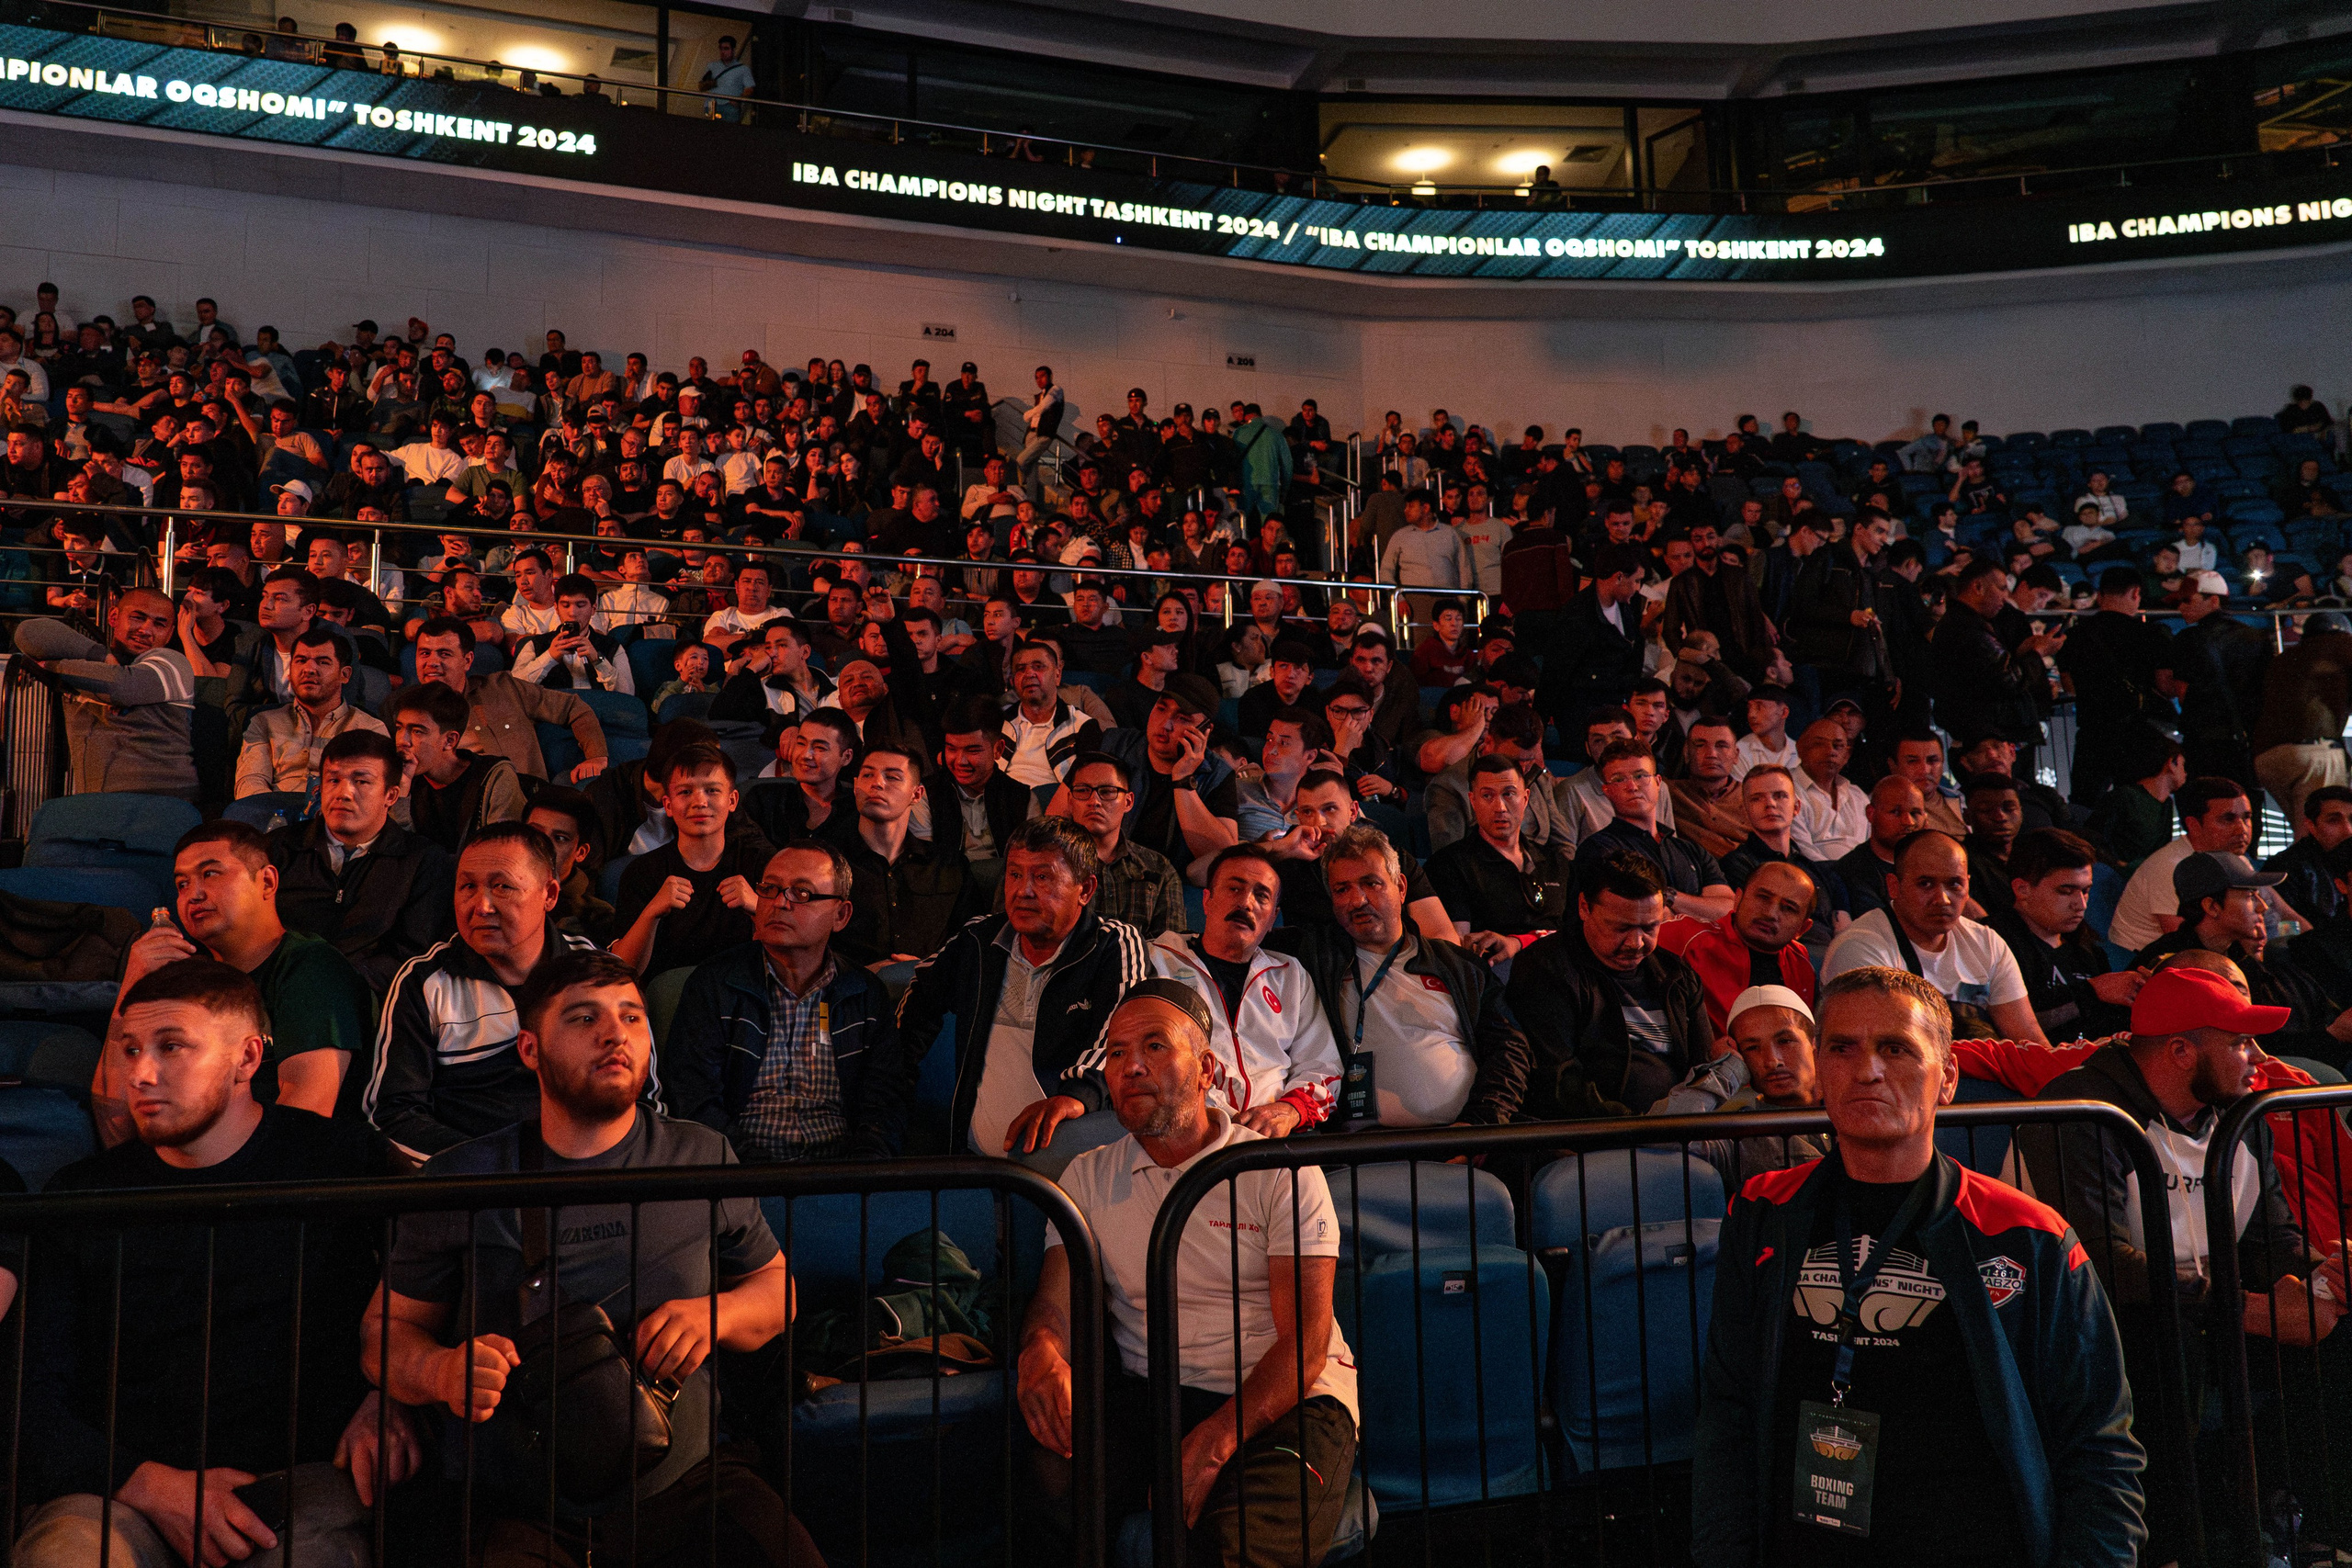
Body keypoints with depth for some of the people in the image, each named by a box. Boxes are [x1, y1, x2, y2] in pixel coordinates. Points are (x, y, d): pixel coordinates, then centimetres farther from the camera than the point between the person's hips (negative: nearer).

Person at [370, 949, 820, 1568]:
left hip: (685, 1484, 1)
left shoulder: (703, 1159, 6)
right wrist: (441, 1371, -12)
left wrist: (716, 1314, -6)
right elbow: (388, 1325, 10)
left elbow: (776, 1284, 16)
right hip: (518, 1512, -1)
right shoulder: (460, 1181, 3)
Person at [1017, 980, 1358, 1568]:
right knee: (1049, 1468, -27)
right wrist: (1041, 1353, -25)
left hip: (1288, 1396, -3)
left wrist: (1212, 1443, -24)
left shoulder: (1283, 1171, -2)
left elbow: (1305, 1340, -9)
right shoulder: (1087, 1177, 11)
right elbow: (1055, 1302, 2)